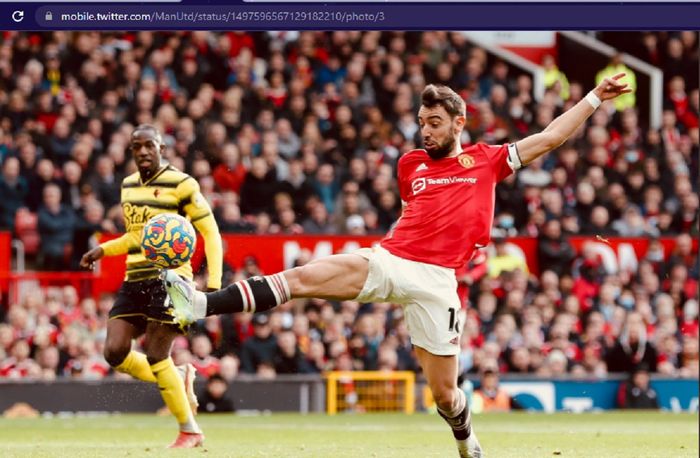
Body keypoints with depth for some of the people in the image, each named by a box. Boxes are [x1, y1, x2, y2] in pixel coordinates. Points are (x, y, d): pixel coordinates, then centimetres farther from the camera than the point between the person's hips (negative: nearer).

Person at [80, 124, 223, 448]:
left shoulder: (181, 184, -7)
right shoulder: (128, 185, 13)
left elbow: (211, 233, -6)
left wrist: (213, 283, -15)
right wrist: (102, 250, 11)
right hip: (135, 279, 7)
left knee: (155, 355, -11)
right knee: (115, 352, -6)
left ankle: (190, 431, 5)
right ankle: (179, 380, 20)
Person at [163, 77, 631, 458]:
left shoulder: (487, 161, 9)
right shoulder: (411, 163, 16)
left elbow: (550, 137, 10)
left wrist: (596, 97, 8)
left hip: (435, 280, -2)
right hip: (386, 261, 2)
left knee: (444, 391, 1)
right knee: (301, 277, -20)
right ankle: (201, 303, -29)